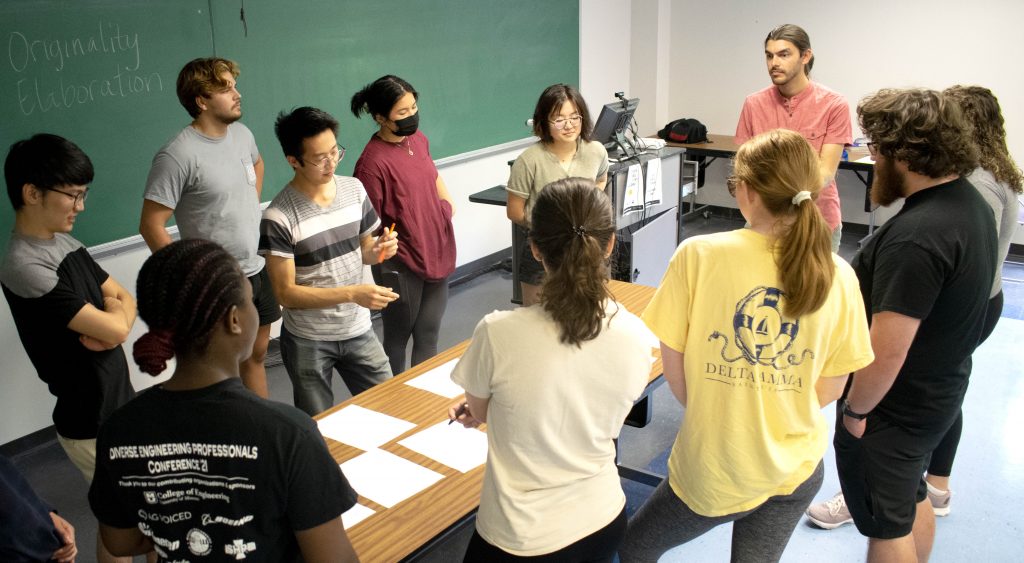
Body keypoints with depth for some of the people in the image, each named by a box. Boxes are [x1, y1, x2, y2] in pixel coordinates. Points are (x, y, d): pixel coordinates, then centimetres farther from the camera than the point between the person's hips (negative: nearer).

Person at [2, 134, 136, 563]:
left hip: (122, 402, 8)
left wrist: (110, 326, -15)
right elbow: (113, 326, -26)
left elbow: (125, 300, 7)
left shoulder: (65, 242, 3)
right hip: (91, 424, -8)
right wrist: (112, 314, -3)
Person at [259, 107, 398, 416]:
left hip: (358, 330, 4)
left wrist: (379, 249, -14)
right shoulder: (279, 218, -20)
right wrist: (352, 293, -26)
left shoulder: (354, 189, -4)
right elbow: (285, 293, -18)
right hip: (308, 341, -4)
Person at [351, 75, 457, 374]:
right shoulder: (373, 161, -20)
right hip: (400, 266, -6)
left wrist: (447, 203, 10)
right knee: (397, 338, 12)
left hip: (437, 254, 7)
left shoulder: (418, 139, 2)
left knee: (428, 337, 16)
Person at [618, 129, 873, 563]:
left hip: (713, 467, -4)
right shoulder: (838, 276, -8)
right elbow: (831, 389, -1)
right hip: (796, 467, 4)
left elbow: (673, 368, -10)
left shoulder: (698, 255, -17)